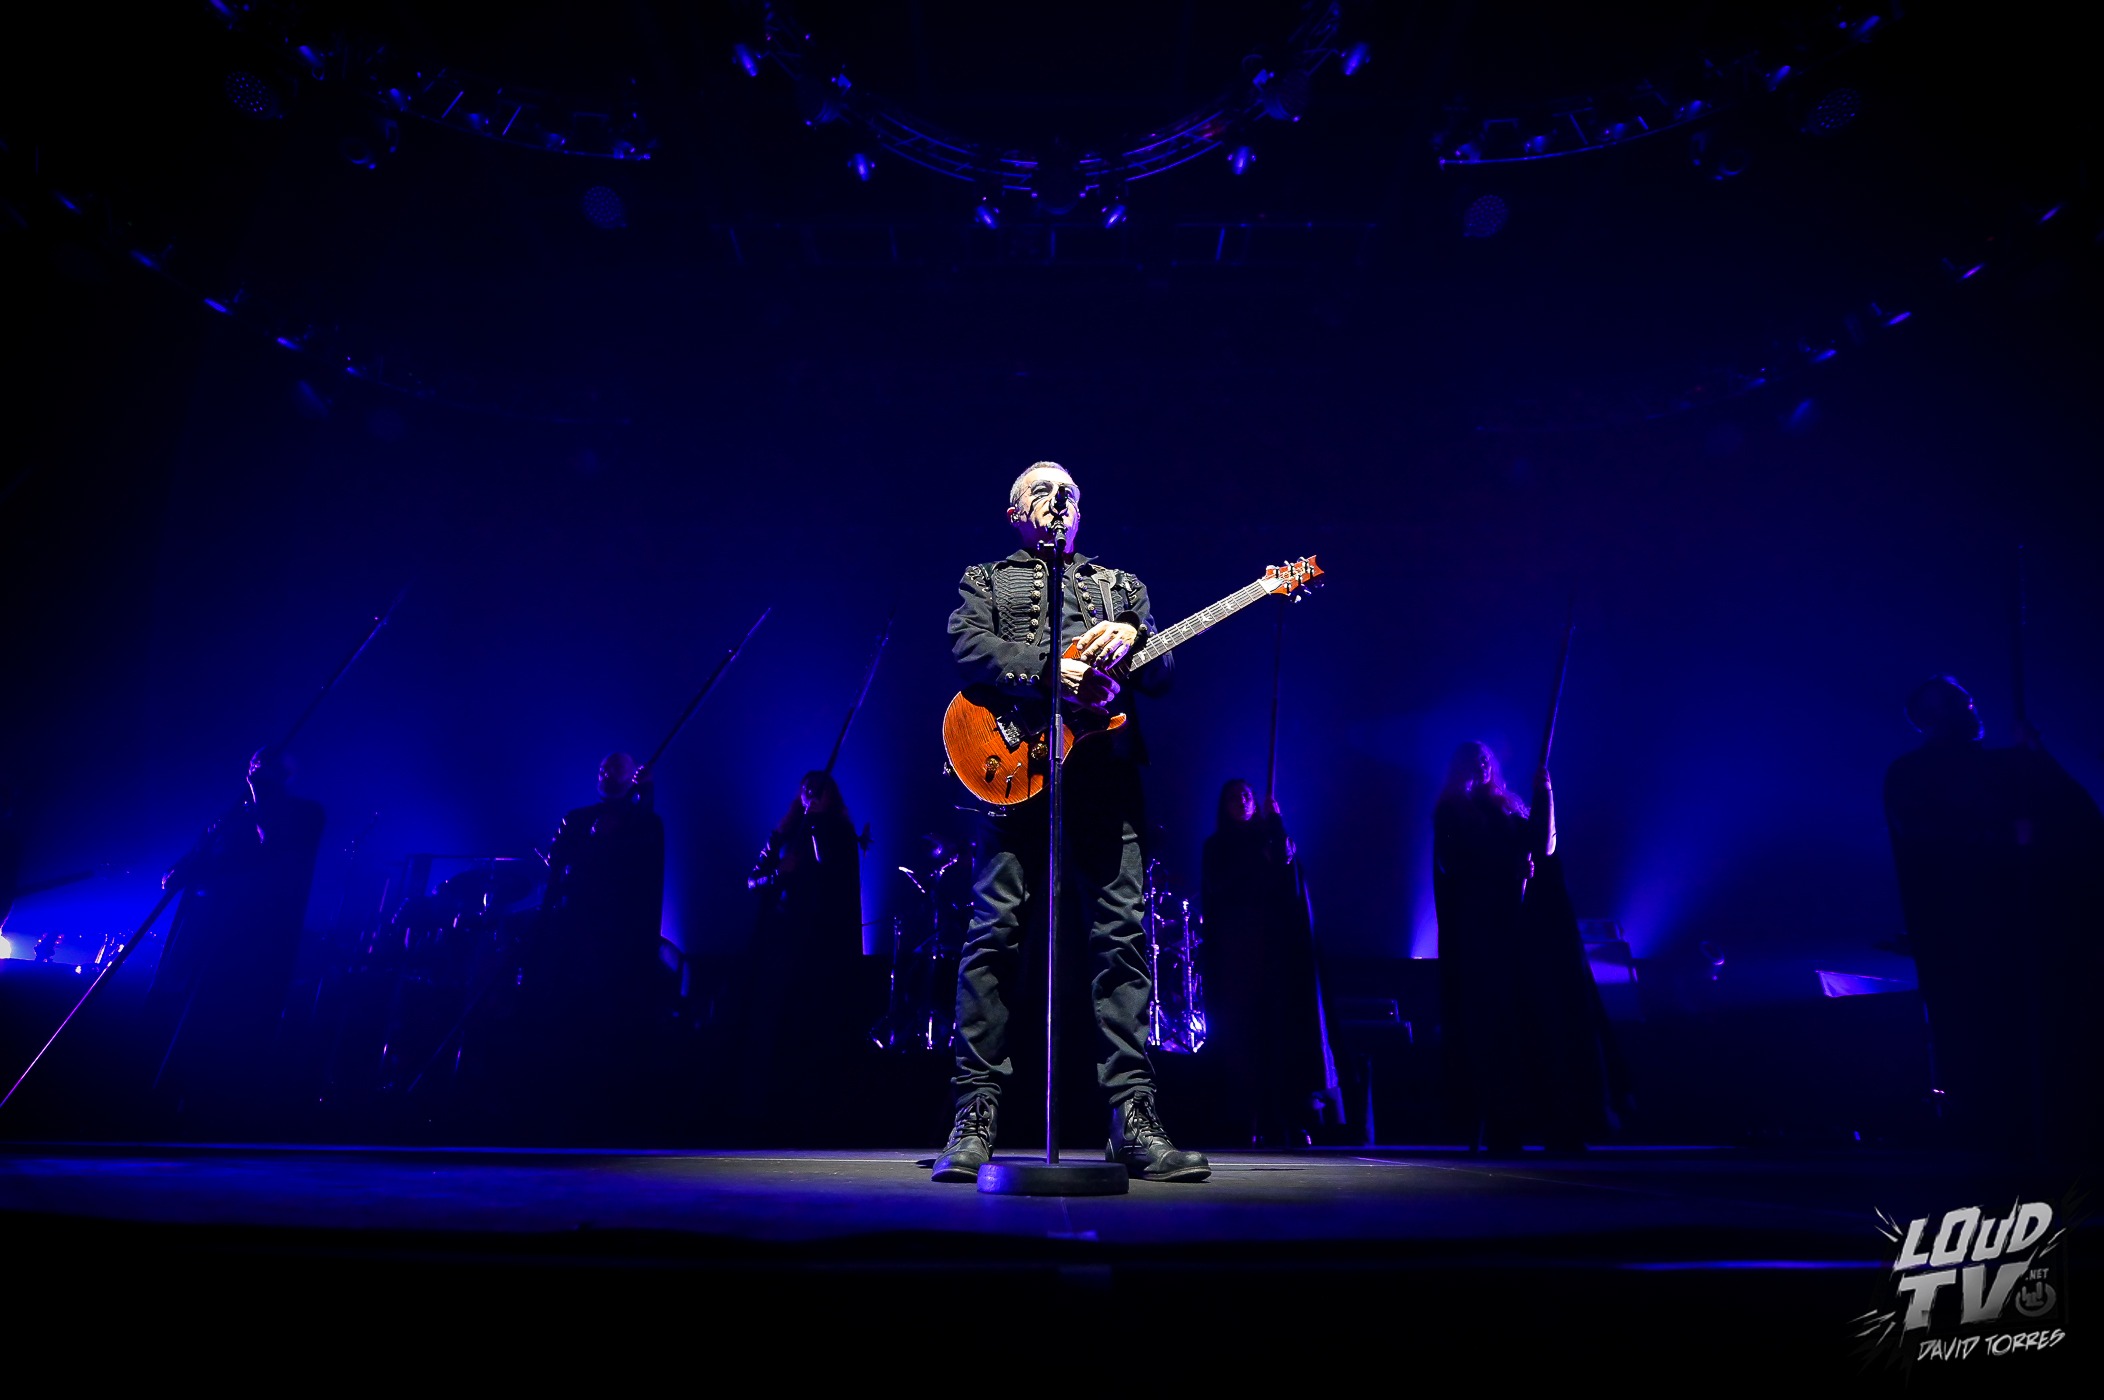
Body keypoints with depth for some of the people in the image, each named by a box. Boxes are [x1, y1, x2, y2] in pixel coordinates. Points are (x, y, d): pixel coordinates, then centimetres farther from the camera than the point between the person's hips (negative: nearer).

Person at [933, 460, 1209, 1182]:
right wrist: (1052, 673, -15)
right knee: (994, 933, -7)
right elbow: (970, 650, -1)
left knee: (1123, 935, -5)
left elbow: (1161, 673, 15)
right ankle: (976, 1117, 1)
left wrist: (1129, 640, -8)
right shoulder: (983, 581, 21)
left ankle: (1133, 1116, 1)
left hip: (1107, 775, 2)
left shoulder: (1122, 586, 27)